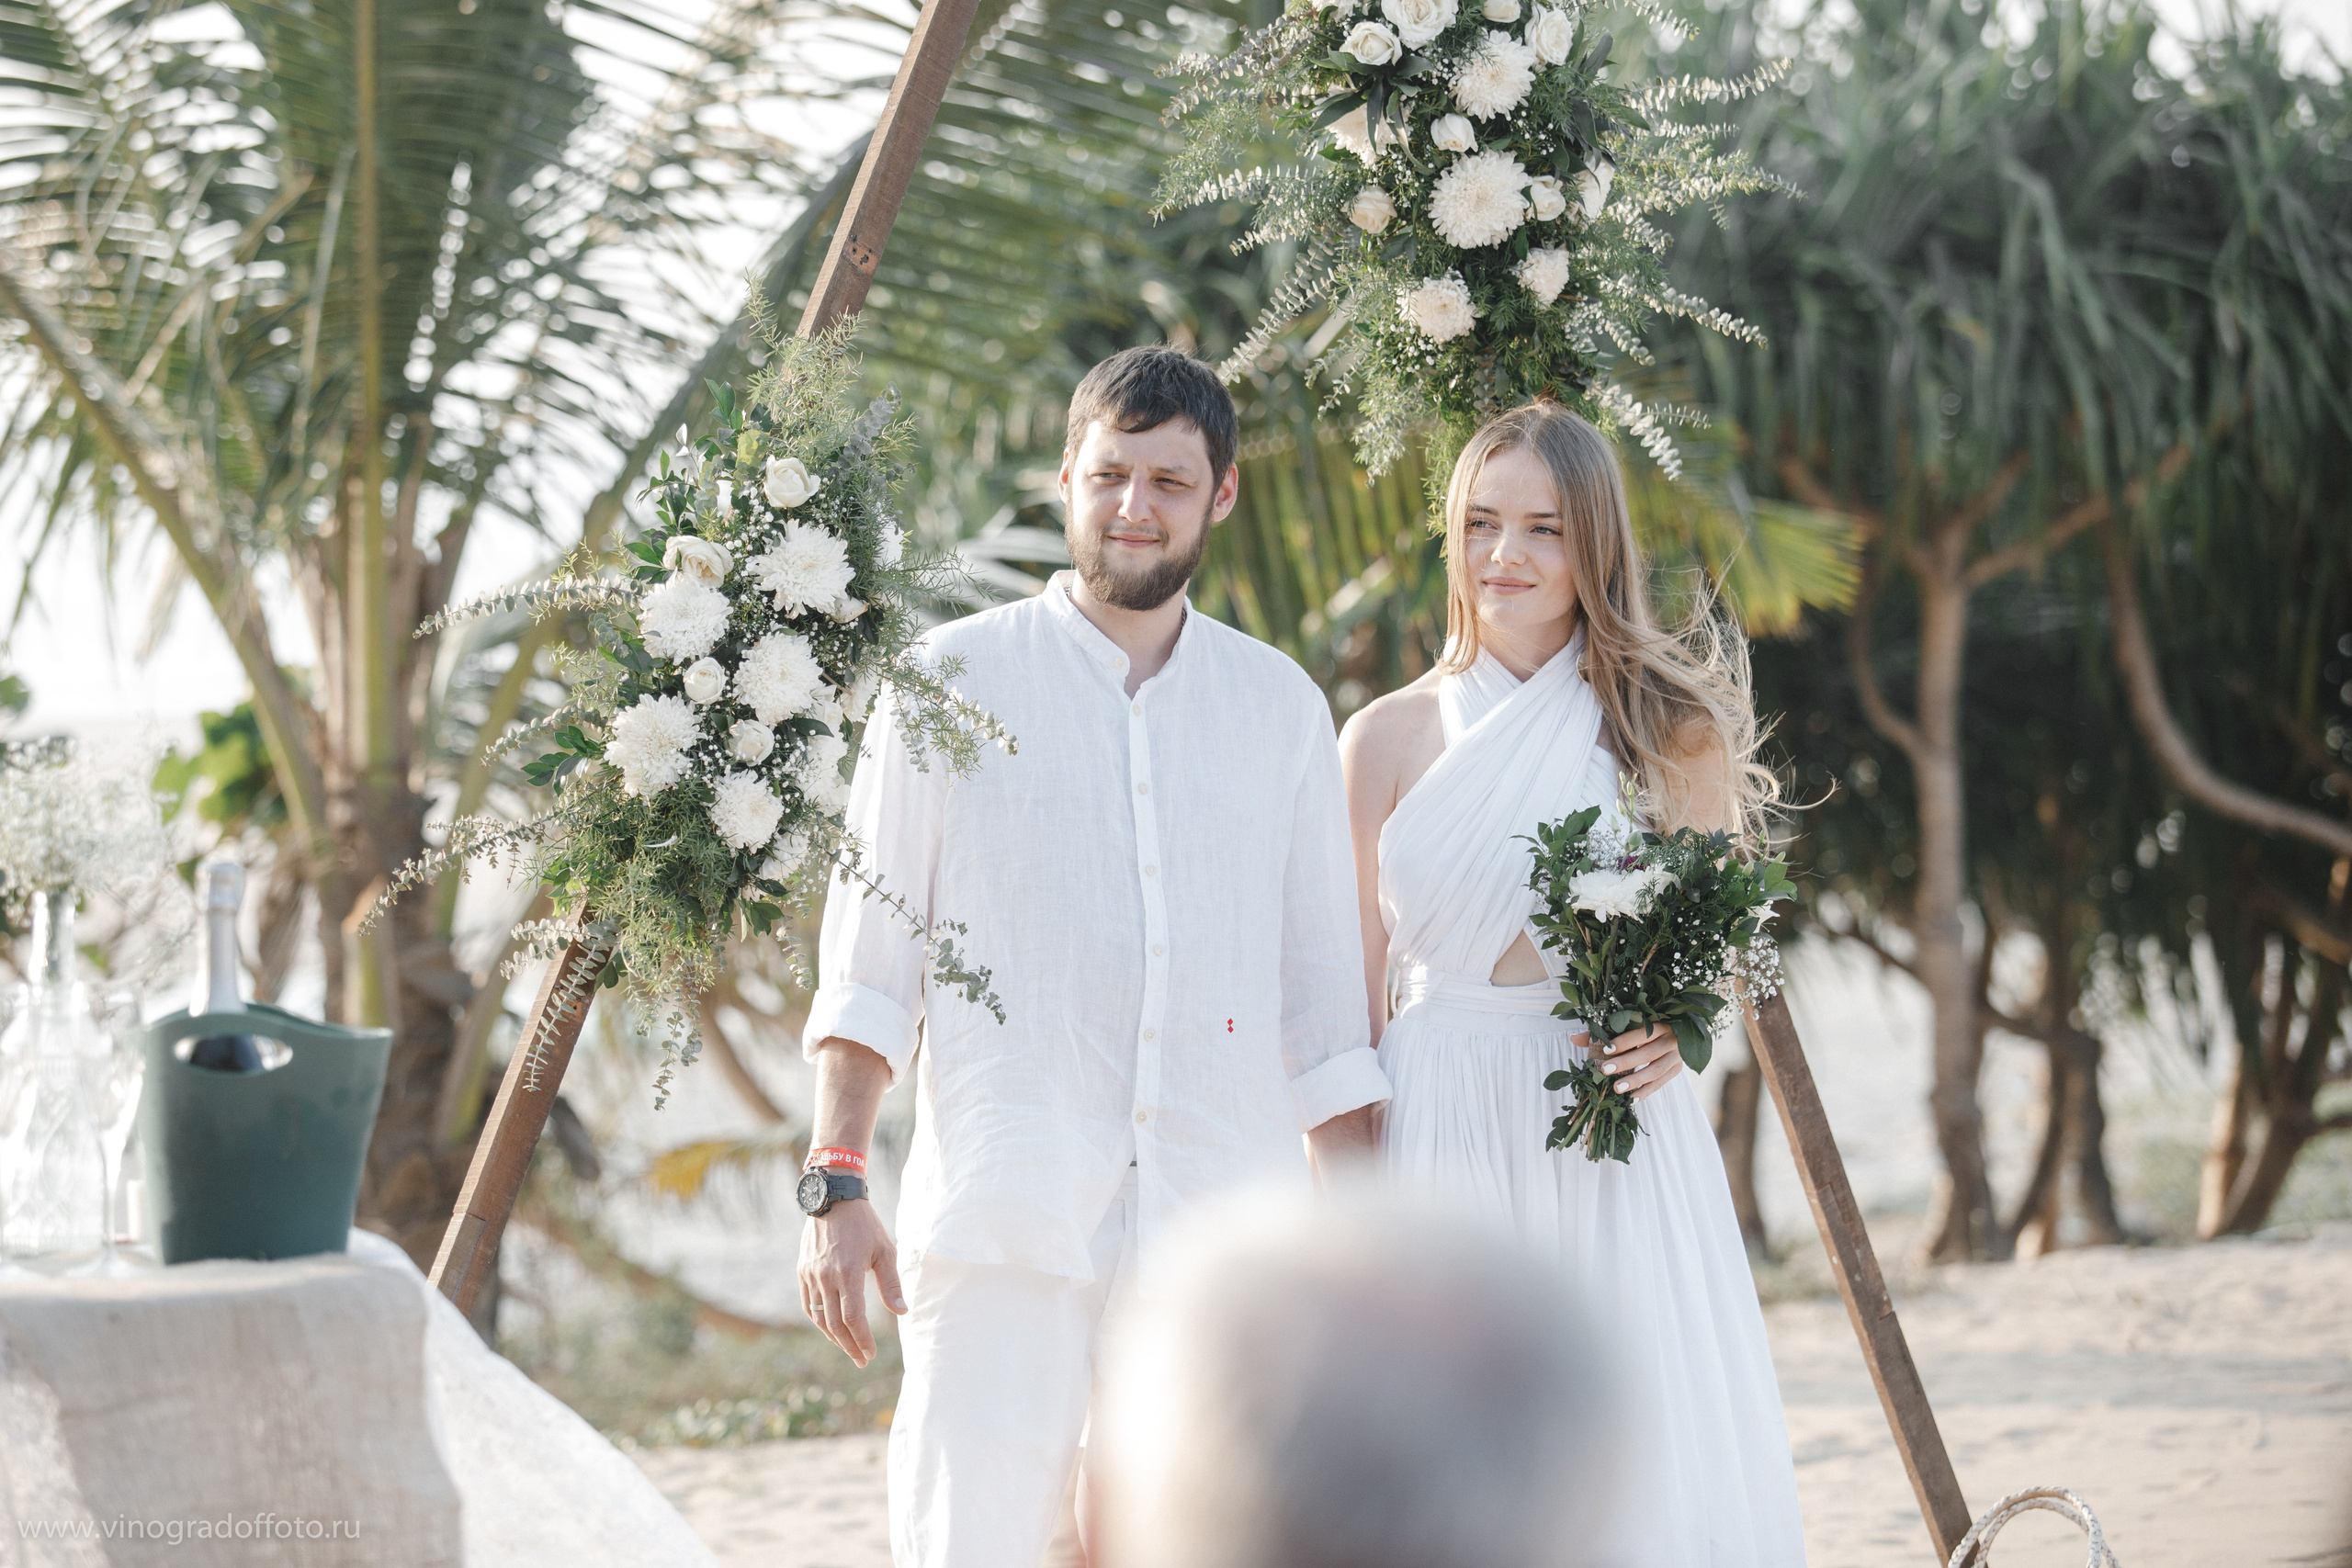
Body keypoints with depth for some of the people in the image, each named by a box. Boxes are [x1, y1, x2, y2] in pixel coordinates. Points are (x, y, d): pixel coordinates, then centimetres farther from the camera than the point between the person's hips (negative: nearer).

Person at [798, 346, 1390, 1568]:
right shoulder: (956, 677, 6)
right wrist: (834, 1185, -5)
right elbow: (870, 953, 4)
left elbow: (1321, 993, 16)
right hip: (1005, 1227, -2)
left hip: (1223, 1235, 3)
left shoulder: (1281, 707, 14)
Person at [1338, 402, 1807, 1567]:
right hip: (1436, 1131, 1)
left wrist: (1675, 1028, -9)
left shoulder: (1668, 726, 4)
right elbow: (1349, 984, 7)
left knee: (1638, 1457, -2)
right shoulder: (1389, 737, 5)